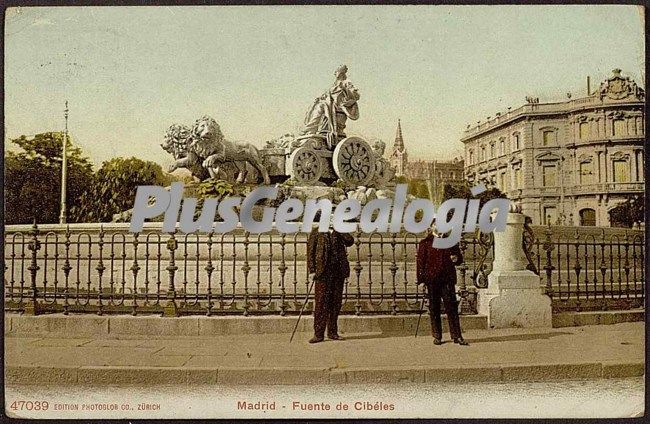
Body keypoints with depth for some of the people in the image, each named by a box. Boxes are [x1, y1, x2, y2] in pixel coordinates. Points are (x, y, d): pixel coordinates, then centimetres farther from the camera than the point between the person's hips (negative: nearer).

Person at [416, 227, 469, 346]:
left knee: (452, 307, -3)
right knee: (434, 309, 5)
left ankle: (456, 336, 2)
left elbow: (460, 258, 19)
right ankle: (437, 336, 15)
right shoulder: (425, 244, 5)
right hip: (432, 280, -1)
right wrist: (421, 279, -4)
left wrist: (456, 259, -6)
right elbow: (420, 261, 3)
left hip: (448, 279, 1)